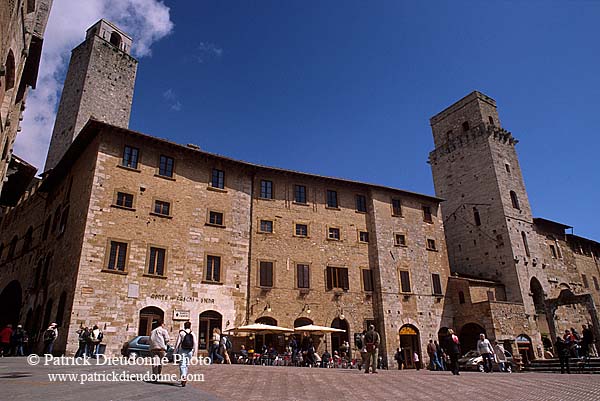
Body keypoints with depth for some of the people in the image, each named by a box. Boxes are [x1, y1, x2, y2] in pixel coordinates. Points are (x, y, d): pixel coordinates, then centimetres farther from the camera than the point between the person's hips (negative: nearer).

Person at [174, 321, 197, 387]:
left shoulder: (181, 333, -1)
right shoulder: (193, 334, 4)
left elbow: (177, 342, -4)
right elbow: (195, 343, -2)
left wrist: (175, 351, 2)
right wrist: (194, 351, 6)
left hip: (182, 350, -3)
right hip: (189, 351, 3)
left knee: (182, 365, -5)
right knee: (186, 365, 18)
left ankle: (183, 378, -24)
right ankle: (185, 378, 25)